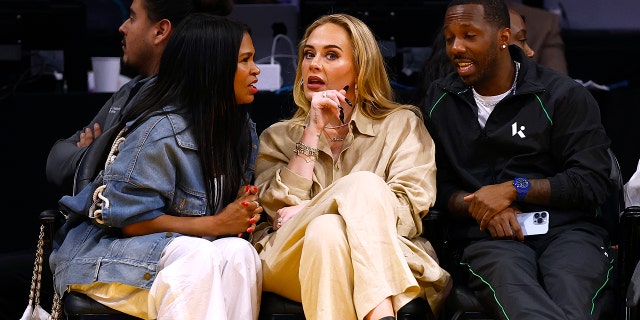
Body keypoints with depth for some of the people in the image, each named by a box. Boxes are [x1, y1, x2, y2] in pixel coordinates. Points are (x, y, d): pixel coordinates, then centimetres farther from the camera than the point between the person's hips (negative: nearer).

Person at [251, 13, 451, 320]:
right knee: (363, 183, -30)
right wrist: (313, 132, 0)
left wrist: (310, 212, -6)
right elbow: (278, 210, 4)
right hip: (290, 266, 1)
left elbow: (407, 208, 0)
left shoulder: (402, 124, 16)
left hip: (390, 264, -1)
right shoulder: (279, 136, 21)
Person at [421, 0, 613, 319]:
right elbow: (435, 184, 13)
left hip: (565, 229, -1)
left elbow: (592, 182, 0)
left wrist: (514, 190, -9)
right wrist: (478, 205, -7)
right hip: (488, 236, 1)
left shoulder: (565, 96, 5)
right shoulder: (438, 101, 16)